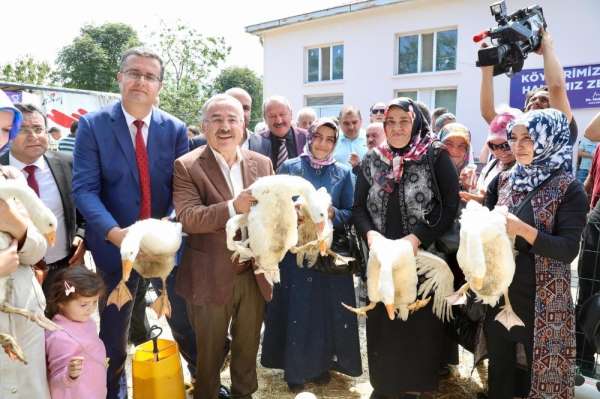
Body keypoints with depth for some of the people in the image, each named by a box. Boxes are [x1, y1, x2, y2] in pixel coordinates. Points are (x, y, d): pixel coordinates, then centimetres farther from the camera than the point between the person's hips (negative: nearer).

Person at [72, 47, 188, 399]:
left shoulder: (176, 129, 1)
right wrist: (114, 231, -26)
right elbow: (84, 188, -12)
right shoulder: (93, 125, -5)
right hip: (115, 243, -1)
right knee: (114, 331, 16)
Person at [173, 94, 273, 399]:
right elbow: (187, 218, -20)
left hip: (255, 274, 4)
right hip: (211, 278, -3)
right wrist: (232, 207, -33)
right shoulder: (187, 166, -9)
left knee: (248, 345, 22)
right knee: (209, 351, 16)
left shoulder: (262, 163, 3)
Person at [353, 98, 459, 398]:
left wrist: (414, 239, -19)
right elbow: (358, 207, 5)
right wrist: (371, 234, -14)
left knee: (418, 326, 6)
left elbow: (450, 207, -9)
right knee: (382, 323, 10)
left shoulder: (436, 157, -4)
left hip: (423, 258, -2)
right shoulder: (371, 160, 5)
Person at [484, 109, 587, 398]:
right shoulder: (502, 181, 4)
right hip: (498, 293, 4)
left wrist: (522, 230, -28)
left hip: (541, 301, -4)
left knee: (541, 373, 10)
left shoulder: (569, 189, -9)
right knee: (499, 368, 17)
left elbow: (568, 250, -16)